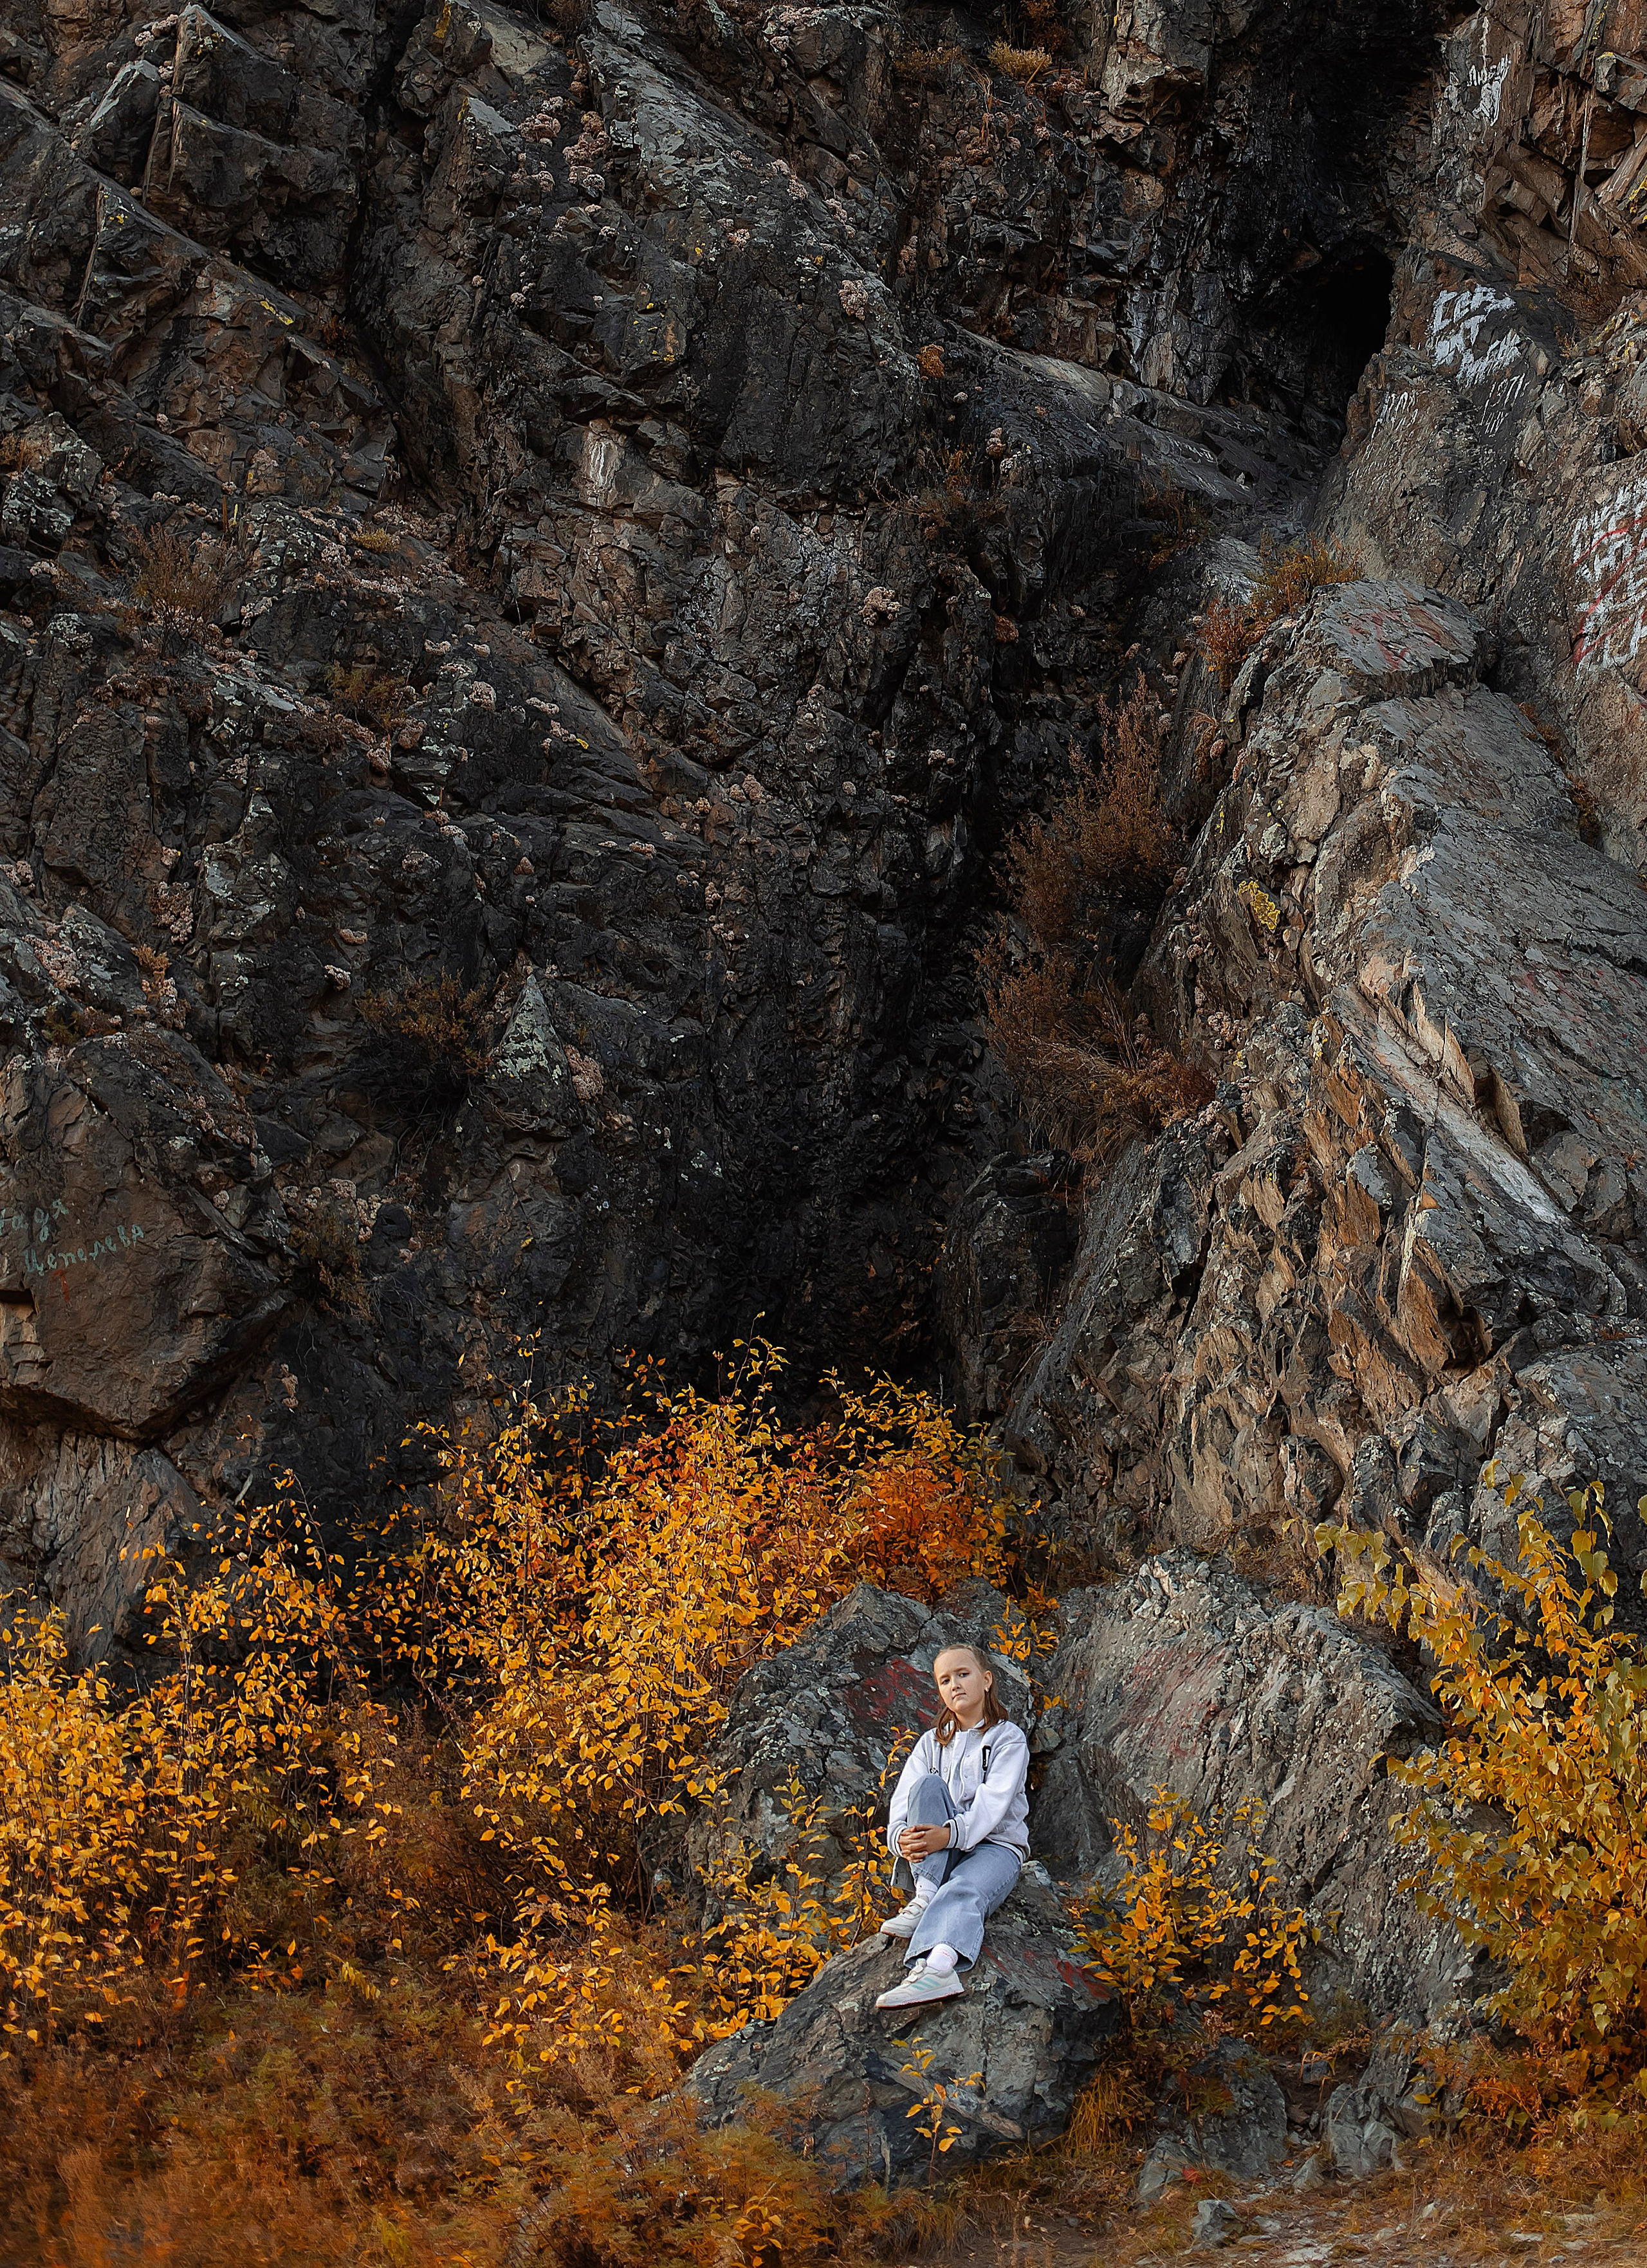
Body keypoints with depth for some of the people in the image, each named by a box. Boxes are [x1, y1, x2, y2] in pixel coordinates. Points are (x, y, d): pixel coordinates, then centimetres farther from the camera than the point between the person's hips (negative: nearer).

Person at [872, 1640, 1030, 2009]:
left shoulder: (1008, 1738, 5)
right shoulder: (932, 1743, 18)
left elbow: (993, 1802, -12)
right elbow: (902, 1802, 3)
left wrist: (950, 1833, -31)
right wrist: (900, 1837, -22)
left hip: (995, 1845, -4)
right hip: (936, 1853, 4)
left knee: (962, 1893, -37)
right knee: (928, 1785, -24)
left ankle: (935, 1968, -69)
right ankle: (926, 1896, -36)